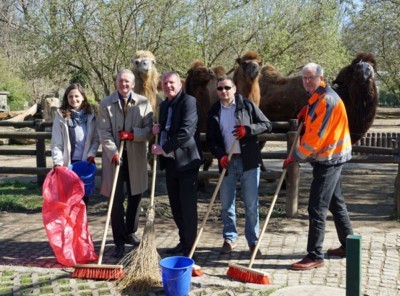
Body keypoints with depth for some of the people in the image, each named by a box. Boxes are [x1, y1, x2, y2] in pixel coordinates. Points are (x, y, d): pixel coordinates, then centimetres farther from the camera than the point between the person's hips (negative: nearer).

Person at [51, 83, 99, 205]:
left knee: (84, 195, 10)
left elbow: (96, 139, 4)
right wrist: (58, 162, -14)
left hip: (86, 162, 2)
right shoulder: (61, 115, -4)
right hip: (68, 163, -2)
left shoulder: (90, 115, 2)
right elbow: (56, 142, -6)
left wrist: (91, 154, -10)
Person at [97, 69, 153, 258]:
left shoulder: (143, 103, 2)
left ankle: (130, 232, 33)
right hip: (114, 157, -2)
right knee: (117, 199, -3)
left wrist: (133, 134, -18)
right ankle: (119, 242, 5)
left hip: (136, 157, 2)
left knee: (135, 197, 13)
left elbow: (149, 130, -1)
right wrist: (113, 152, -19)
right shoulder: (105, 104, 0)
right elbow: (104, 132, -6)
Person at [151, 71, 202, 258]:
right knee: (175, 205, 14)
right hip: (170, 161, 8)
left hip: (186, 161, -8)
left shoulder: (188, 101, -11)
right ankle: (183, 241, 26)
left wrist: (163, 148, -20)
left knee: (188, 205, -2)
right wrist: (158, 130, 5)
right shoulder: (164, 105, 15)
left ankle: (190, 246, 9)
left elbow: (186, 131, -22)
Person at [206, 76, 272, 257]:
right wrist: (220, 155, -11)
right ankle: (230, 238, 25)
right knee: (226, 204, 9)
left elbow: (267, 125, 0)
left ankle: (253, 241, 11)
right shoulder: (214, 111, 8)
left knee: (251, 204, 1)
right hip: (227, 162, 3)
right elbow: (210, 139, 7)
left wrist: (248, 129, -17)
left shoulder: (247, 105, 0)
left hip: (248, 161, -3)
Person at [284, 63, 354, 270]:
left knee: (317, 208, -10)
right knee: (336, 203, 18)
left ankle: (315, 256, -7)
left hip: (329, 159, -11)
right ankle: (347, 245, 30)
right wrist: (307, 112, 11)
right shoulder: (317, 98, 13)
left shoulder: (327, 100, -19)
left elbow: (316, 135, -22)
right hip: (330, 158, 11)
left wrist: (295, 156, -17)